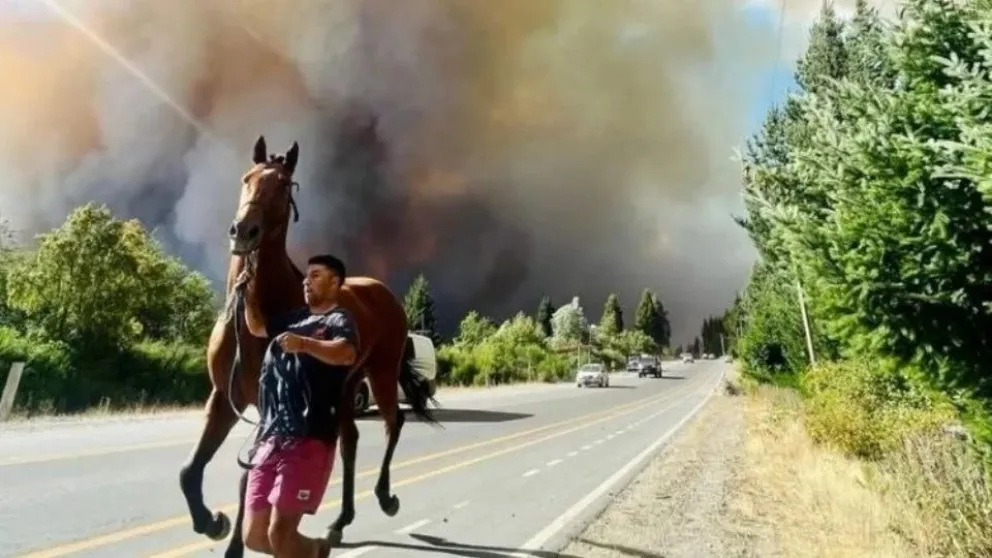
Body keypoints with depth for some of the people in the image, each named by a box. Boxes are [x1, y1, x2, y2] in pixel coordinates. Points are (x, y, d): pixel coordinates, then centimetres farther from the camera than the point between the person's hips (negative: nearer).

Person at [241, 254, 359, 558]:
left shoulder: (339, 320, -4)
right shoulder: (295, 318, 18)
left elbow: (347, 354, -27)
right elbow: (257, 327, 36)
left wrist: (305, 344, -44)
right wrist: (248, 295, 19)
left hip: (309, 441, -8)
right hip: (270, 439, 8)